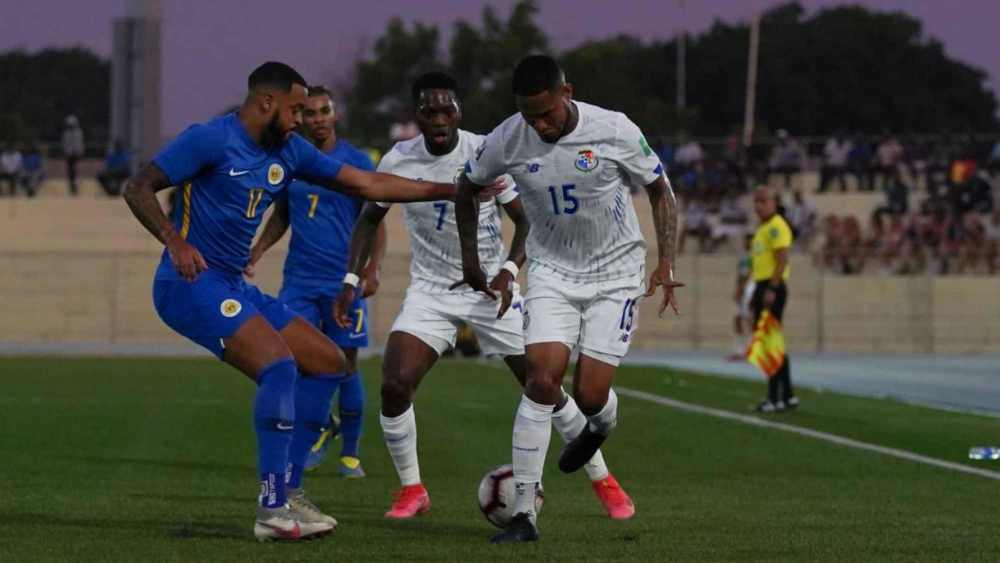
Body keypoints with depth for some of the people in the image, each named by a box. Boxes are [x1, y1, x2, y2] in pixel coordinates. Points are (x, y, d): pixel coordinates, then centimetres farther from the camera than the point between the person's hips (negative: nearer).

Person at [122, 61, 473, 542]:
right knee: (280, 363, -26)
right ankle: (273, 510, -25)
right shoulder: (210, 139, -11)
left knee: (327, 362, 7)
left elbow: (366, 184, 15)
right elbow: (138, 188, -12)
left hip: (233, 286, 9)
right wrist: (175, 242, -27)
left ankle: (286, 490, 9)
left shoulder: (289, 152, 12)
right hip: (190, 283, -9)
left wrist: (449, 191, 12)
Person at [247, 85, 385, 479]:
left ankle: (350, 452, 16)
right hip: (300, 279, 3)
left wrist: (372, 269, -13)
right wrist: (256, 252, 6)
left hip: (344, 280, -3)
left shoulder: (357, 162, -2)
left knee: (345, 365, 2)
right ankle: (323, 428, 16)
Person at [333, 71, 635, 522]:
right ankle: (411, 490, 1)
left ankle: (602, 481, 18)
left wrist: (510, 269, -22)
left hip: (489, 288, -1)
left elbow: (526, 219, -6)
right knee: (395, 384, -18)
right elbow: (370, 218, 8)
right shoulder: (398, 161, -9)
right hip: (430, 291, 1)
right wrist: (352, 278, -3)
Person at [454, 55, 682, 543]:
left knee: (590, 396, -7)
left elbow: (660, 191, -2)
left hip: (615, 273, -1)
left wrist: (666, 263, -10)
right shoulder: (507, 140, -12)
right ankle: (524, 512, -14)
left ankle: (601, 422, 35)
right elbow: (467, 188, 9)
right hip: (552, 270, 1)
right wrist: (471, 261, 10)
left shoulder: (615, 132, -17)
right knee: (542, 379, -17)